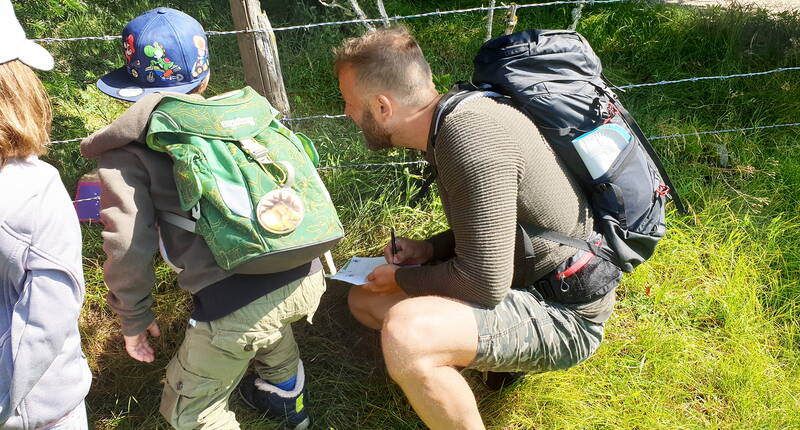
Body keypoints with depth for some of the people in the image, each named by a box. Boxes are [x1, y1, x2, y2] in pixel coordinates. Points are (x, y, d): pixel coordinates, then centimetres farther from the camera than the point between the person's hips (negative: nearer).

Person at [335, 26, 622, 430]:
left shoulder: (470, 138, -27)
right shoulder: (453, 123, 3)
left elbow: (484, 284, -27)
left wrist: (402, 278, -10)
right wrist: (428, 249, 1)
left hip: (564, 313, -10)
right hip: (524, 280, 10)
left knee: (404, 337, -34)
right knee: (364, 298, 13)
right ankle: (506, 352, 10)